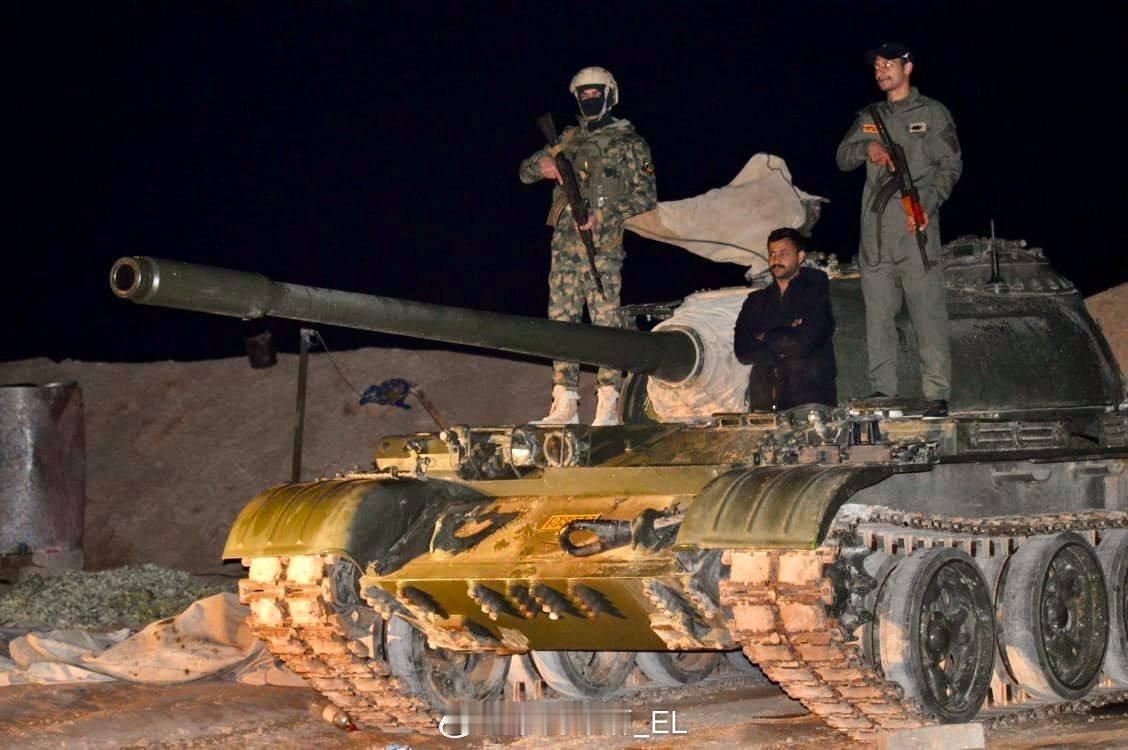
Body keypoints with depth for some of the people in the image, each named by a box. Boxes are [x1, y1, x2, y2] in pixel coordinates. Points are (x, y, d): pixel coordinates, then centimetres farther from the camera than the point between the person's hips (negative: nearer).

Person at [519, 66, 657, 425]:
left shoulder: (629, 142, 4)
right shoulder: (570, 139, 20)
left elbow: (647, 196, -1)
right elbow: (525, 172, 22)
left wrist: (602, 215, -13)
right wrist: (541, 164, -3)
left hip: (603, 244, -6)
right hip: (564, 243, 6)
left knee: (606, 320, -10)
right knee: (562, 320, 2)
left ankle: (608, 405, -11)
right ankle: (565, 404, 3)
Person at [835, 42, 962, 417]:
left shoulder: (932, 113, 7)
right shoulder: (870, 118, 20)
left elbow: (950, 165, 1)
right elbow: (842, 158, 12)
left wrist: (928, 206, -13)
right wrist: (867, 147, -10)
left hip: (915, 226, -5)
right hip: (875, 228, 5)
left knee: (927, 311, -9)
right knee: (878, 312, 3)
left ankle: (937, 394, -9)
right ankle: (882, 390, 7)